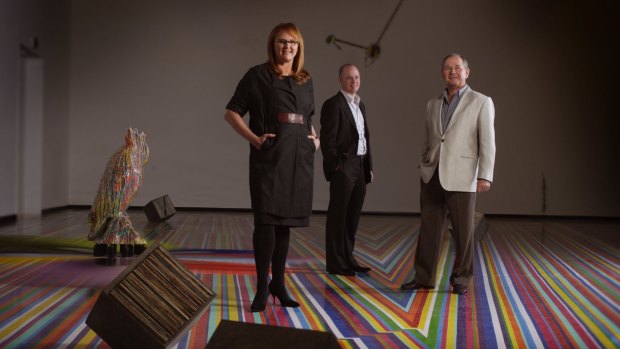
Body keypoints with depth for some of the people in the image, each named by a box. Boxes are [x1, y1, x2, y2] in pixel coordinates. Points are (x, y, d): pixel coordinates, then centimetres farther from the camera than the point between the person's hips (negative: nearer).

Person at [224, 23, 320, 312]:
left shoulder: (306, 81, 13)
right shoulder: (258, 75, -1)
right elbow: (231, 113, -1)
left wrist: (315, 138, 10)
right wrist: (254, 138, -11)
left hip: (299, 159, 5)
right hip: (269, 158, -5)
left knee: (285, 222, 11)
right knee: (266, 221, -6)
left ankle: (278, 283, 21)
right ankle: (262, 286, 3)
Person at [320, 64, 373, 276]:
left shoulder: (361, 106, 18)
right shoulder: (333, 105, -7)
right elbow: (328, 139, -12)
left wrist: (369, 167, 16)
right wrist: (335, 167, -15)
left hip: (360, 168, 8)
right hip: (343, 166, -8)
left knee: (353, 217, 12)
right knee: (338, 216, -2)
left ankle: (347, 259, 21)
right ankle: (335, 263, 4)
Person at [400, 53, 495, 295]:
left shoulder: (481, 102, 1)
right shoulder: (433, 104, 14)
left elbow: (487, 142, -5)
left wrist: (485, 176, -13)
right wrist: (424, 168, 14)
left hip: (461, 178, -4)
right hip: (432, 176, 4)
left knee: (463, 231, 3)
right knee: (429, 228, 7)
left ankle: (460, 279, 16)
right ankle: (423, 277, 15)